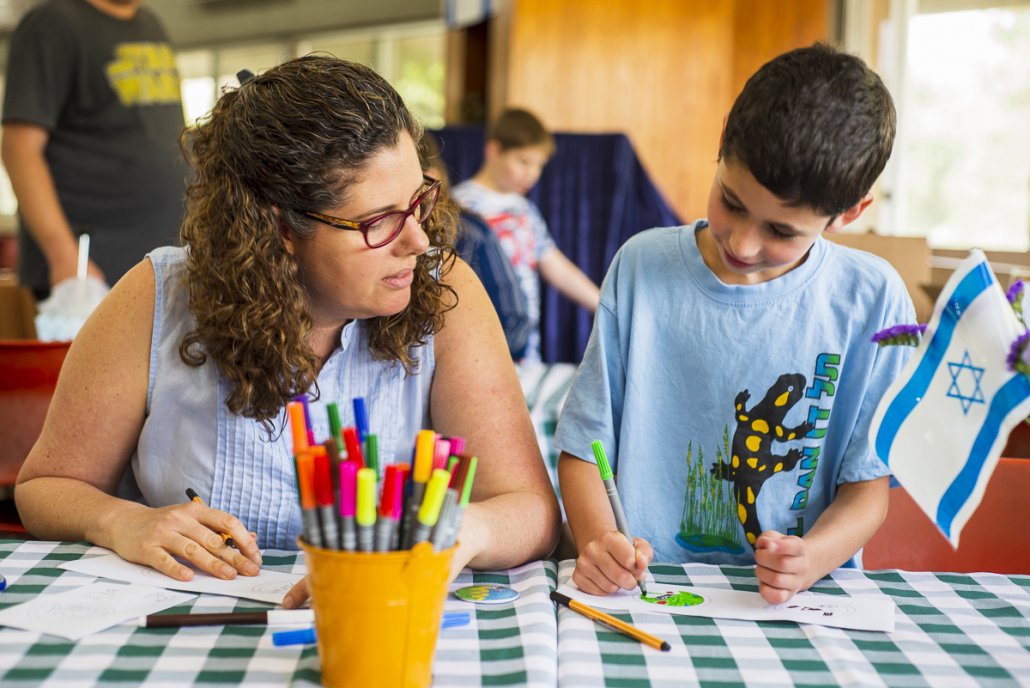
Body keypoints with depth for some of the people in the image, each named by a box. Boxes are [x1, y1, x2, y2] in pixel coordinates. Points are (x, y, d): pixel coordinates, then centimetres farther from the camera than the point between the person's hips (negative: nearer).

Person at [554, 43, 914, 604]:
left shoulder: (872, 300, -1)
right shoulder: (643, 265, 0)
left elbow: (867, 485, 2)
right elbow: (583, 446, 3)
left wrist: (812, 558, -19)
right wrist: (598, 541, -16)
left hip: (791, 603, 0)